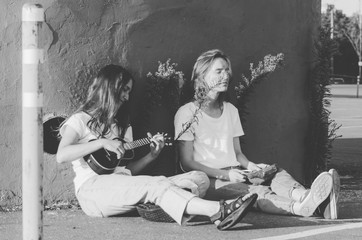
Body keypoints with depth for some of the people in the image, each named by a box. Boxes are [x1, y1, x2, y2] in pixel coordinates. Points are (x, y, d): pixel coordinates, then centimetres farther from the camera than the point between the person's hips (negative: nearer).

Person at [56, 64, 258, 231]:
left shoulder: (122, 125, 30)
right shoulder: (81, 120, 9)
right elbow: (61, 156, -10)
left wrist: (152, 155, 4)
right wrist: (102, 143, -16)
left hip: (123, 188, 7)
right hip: (92, 187, -7)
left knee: (199, 179, -12)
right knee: (155, 185, -37)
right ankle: (219, 211, -56)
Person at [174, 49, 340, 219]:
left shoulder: (231, 110, 19)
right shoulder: (187, 113, -2)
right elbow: (187, 162, -7)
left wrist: (251, 166, -4)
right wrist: (224, 174, -18)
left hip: (235, 175, 6)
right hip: (207, 180, -6)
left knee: (276, 174, -25)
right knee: (254, 192, -35)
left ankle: (305, 197, -59)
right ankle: (299, 208, -64)